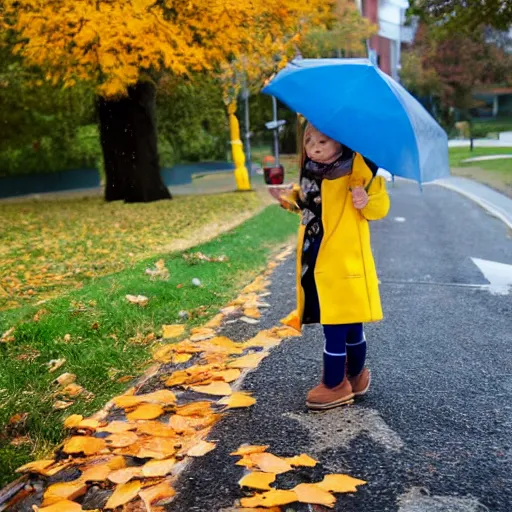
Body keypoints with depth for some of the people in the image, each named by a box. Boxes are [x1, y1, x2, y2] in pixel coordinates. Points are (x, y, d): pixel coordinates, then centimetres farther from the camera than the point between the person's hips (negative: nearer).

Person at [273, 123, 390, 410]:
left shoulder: (357, 168, -11)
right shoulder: (311, 170, 10)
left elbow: (381, 206, -10)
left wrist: (367, 201, -30)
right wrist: (289, 198, 10)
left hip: (344, 263, -7)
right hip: (315, 261, 7)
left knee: (336, 326, -2)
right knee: (348, 325, 18)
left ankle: (335, 385, 14)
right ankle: (356, 377, 32)